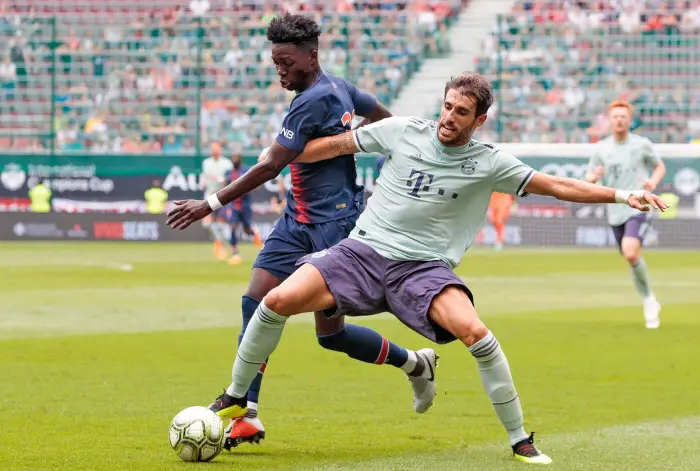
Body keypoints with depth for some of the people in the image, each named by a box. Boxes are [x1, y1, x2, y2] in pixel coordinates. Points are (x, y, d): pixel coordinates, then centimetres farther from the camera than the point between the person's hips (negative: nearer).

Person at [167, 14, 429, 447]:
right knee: (256, 302, -5)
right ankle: (247, 415, -7)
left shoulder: (313, 101, -21)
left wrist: (211, 204, -22)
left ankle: (416, 364, 23)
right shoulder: (339, 88, 7)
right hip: (299, 220, 10)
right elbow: (384, 118, 23)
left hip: (333, 224, -10)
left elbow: (269, 167, -23)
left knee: (331, 334, -1)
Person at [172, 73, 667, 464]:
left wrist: (620, 195, -9)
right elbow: (338, 144, 14)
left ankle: (520, 440, -13)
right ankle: (235, 399, 5)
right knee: (278, 300, -19)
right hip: (364, 251, 1)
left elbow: (556, 185, 0)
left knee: (474, 331, -29)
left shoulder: (488, 163, 0)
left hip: (425, 270, -1)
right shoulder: (405, 131, 4)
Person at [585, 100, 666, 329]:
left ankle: (649, 299, -6)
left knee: (630, 253, -25)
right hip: (615, 212, 4)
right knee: (632, 259, 9)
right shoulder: (601, 148, 5)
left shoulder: (642, 144, -1)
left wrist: (653, 181, -9)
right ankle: (649, 304, 28)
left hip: (638, 208, -4)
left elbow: (660, 166, 13)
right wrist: (594, 176, -14)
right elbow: (588, 178, 10)